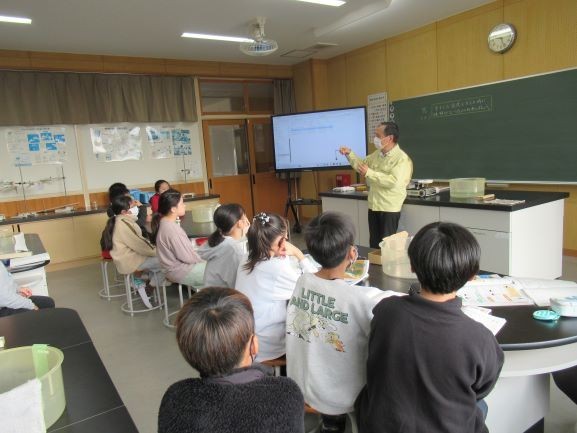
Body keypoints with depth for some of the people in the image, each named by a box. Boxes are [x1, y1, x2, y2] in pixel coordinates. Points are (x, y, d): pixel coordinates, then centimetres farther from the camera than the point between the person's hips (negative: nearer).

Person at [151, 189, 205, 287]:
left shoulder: (166, 223, 1)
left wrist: (198, 257, 4)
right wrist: (200, 260, -5)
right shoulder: (171, 229, -27)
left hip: (177, 265, 9)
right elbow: (186, 257, -21)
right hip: (180, 272, -9)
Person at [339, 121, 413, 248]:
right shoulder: (376, 154, 10)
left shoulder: (402, 159, -15)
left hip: (389, 209, -7)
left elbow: (393, 181, -28)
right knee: (374, 243, 14)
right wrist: (349, 154, 9)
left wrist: (369, 173, -25)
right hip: (373, 206, 8)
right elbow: (361, 164, 25)